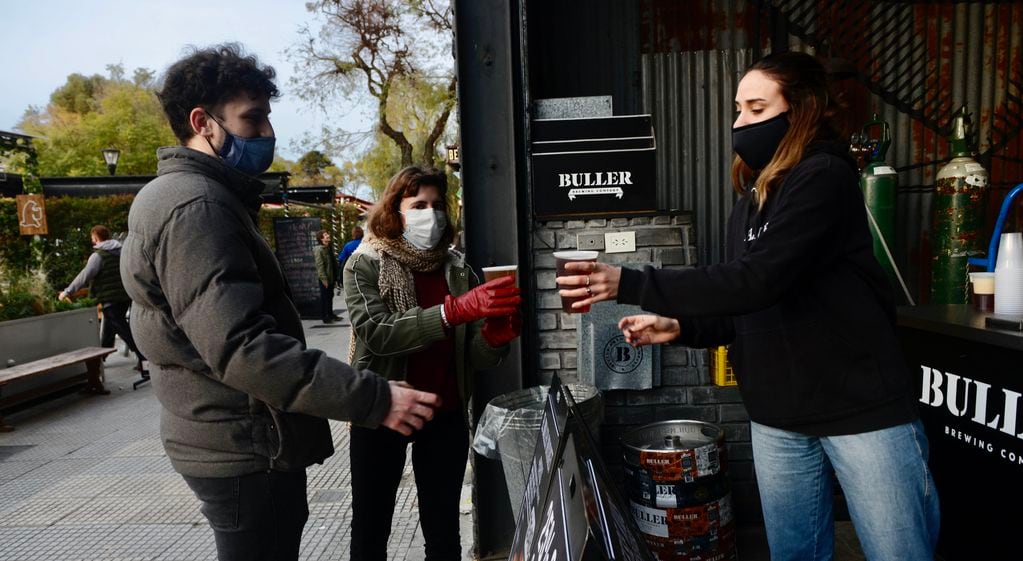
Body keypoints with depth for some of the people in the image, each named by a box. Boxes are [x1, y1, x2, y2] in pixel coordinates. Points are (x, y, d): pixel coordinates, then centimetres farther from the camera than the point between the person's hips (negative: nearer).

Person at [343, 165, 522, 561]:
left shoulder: (457, 268, 1)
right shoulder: (366, 264, -7)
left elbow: (473, 356, -2)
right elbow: (377, 334, -25)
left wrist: (495, 336, -25)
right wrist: (456, 309, -35)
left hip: (446, 416, 3)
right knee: (370, 528, 14)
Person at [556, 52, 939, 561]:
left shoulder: (825, 178, -14)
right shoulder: (750, 204, 11)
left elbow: (757, 282, -27)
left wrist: (628, 285, -29)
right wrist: (680, 326, -3)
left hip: (861, 409, -7)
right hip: (778, 420, 7)